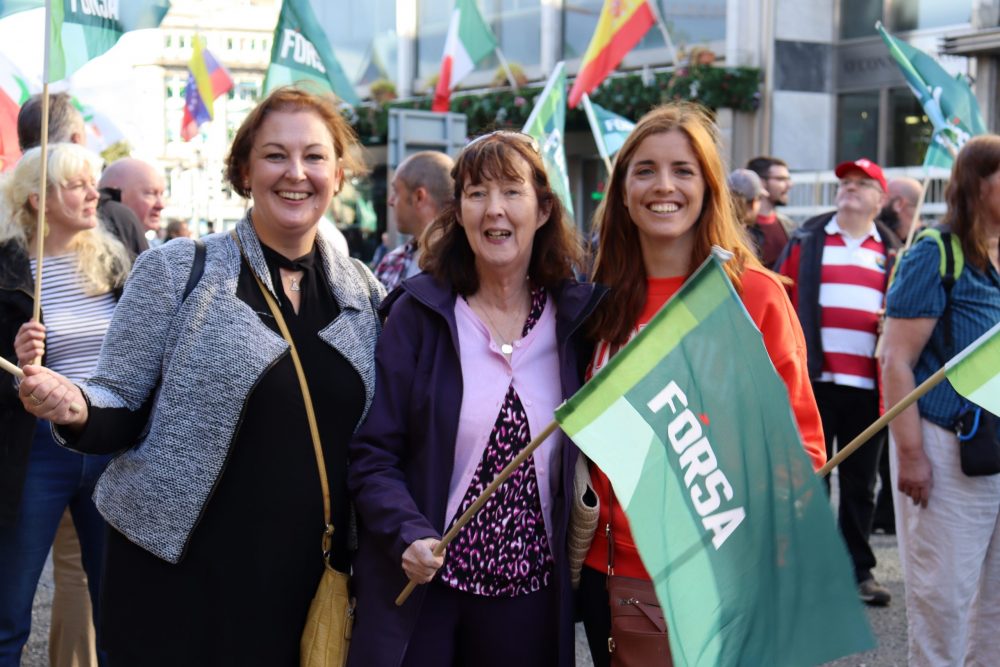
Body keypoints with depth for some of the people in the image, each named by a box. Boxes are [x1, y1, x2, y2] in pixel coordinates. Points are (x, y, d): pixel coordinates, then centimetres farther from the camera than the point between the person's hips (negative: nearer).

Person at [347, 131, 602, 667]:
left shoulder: (577, 317, 2)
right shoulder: (419, 312, -4)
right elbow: (372, 453, -6)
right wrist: (409, 537, -19)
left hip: (534, 599, 2)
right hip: (424, 591, -2)